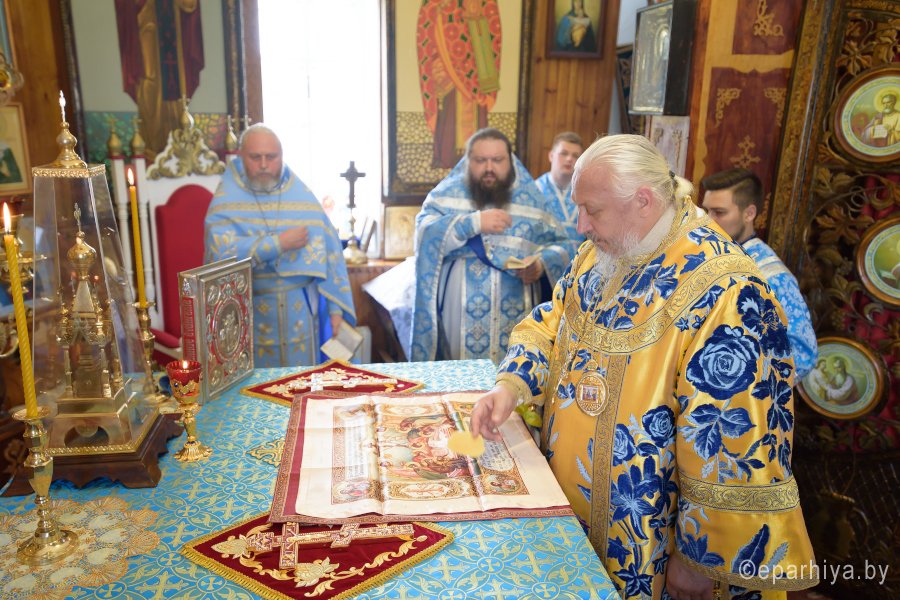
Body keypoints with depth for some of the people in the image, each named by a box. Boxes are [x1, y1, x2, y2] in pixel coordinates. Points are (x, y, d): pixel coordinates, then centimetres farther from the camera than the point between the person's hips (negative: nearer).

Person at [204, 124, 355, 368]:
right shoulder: (226, 200, -3)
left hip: (302, 309, 2)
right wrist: (279, 243, -19)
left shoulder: (302, 195, 4)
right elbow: (220, 252, -20)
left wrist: (336, 306, -3)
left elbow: (329, 251, 2)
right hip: (250, 312, -2)